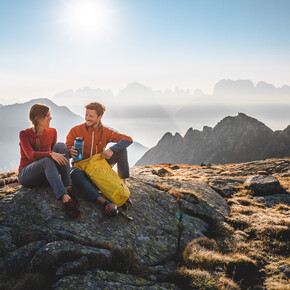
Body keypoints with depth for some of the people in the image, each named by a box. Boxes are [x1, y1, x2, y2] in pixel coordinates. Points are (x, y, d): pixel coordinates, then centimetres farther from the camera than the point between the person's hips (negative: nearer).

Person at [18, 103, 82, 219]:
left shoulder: (52, 132, 5)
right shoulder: (24, 134, -9)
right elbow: (30, 155, -25)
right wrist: (50, 154, -41)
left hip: (45, 174, 4)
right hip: (25, 175, -4)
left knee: (60, 145, -20)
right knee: (47, 160, -37)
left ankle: (68, 188, -33)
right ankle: (66, 200, -55)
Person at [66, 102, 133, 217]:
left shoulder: (105, 132, -2)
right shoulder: (75, 131, -6)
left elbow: (128, 139, -13)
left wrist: (111, 149, -31)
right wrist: (71, 152, -35)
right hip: (82, 167, -2)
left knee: (121, 149, -15)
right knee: (74, 173, -40)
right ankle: (105, 202, -54)